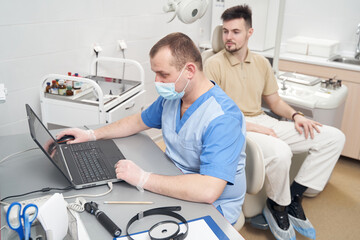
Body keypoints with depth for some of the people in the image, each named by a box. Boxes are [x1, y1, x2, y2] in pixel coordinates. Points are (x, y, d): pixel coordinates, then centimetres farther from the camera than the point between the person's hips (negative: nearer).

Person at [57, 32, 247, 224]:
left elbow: (208, 191, -39)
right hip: (172, 184, 8)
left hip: (212, 207, -7)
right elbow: (139, 121, 19)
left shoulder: (223, 118, -29)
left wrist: (143, 178, -33)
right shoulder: (172, 95, 0)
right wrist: (92, 135, 11)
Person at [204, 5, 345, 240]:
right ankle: (277, 206, -6)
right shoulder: (214, 64, -6)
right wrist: (249, 125, -22)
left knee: (334, 138, -4)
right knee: (280, 151, -39)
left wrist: (295, 115, -2)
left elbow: (274, 101, 19)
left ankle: (293, 197, -1)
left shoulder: (261, 62, 12)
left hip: (262, 122, 7)